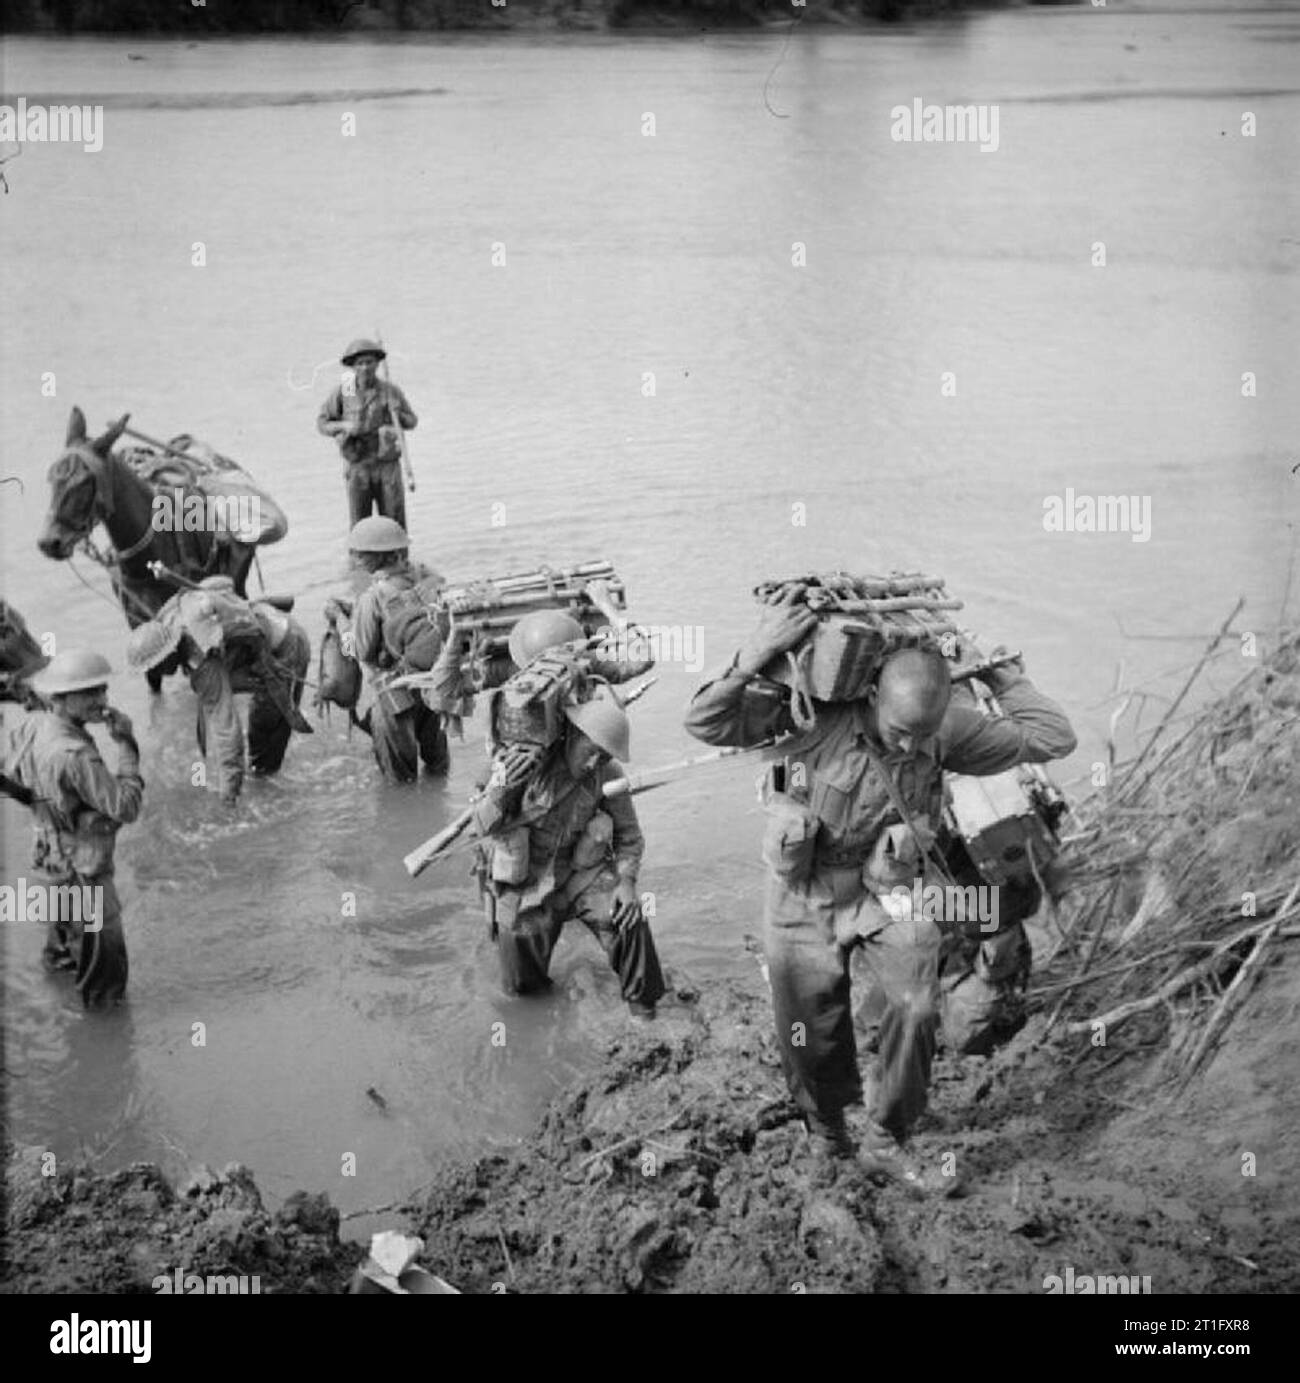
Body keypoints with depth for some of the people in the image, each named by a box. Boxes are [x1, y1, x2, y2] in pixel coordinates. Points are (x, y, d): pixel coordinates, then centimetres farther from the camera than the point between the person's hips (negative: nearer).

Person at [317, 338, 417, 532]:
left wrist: (399, 415, -18)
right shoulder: (341, 392, -7)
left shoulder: (390, 390, -6)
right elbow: (322, 424, 0)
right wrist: (345, 426, -19)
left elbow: (411, 421, 5)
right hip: (358, 467, 0)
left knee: (395, 525, 0)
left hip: (388, 465, 0)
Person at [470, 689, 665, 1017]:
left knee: (627, 917, -27)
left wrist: (626, 880, -17)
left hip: (578, 873, 1)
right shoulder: (522, 760, -21)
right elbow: (485, 828, -22)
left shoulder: (606, 775, -13)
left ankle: (640, 999, -2)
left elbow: (628, 833, -1)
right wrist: (502, 790, -41)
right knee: (521, 985, 3)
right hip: (524, 883, -1)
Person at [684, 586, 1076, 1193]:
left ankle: (883, 1141, 4)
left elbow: (1053, 738, -8)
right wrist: (756, 656, -43)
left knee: (917, 1009, -18)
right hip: (804, 897, -1)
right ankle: (833, 1134, 38)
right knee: (813, 1040, 8)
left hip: (886, 892, 1)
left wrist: (997, 673, -12)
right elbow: (706, 725, -31)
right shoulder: (814, 711, -27)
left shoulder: (948, 729, -17)